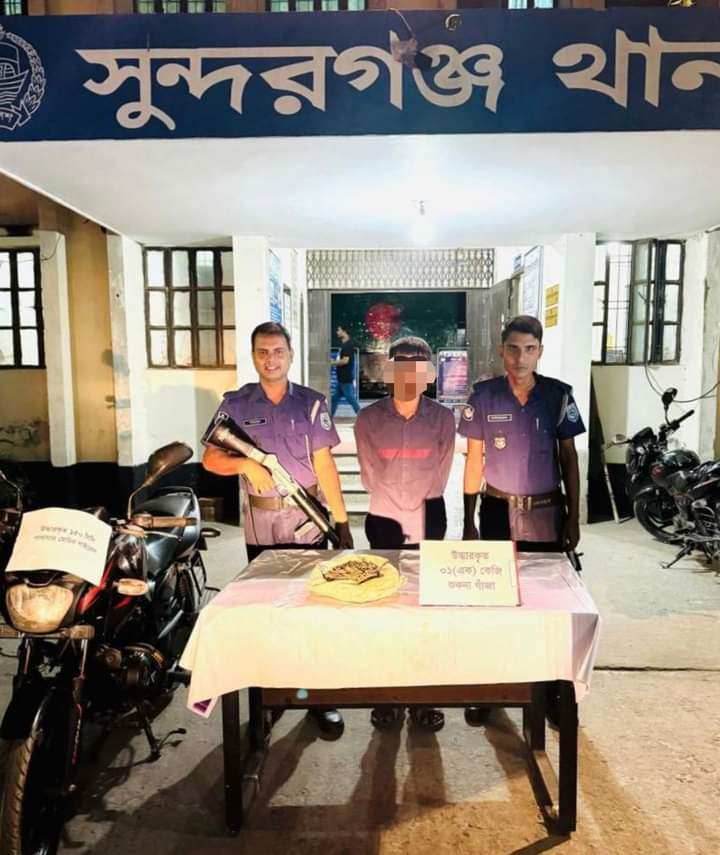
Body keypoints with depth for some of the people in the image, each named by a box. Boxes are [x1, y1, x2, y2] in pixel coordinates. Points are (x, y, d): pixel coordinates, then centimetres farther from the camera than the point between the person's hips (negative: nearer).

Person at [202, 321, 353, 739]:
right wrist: (245, 463, -21)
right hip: (260, 524, 1)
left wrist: (342, 521, -5)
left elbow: (324, 464, -2)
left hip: (308, 519, -1)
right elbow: (211, 458, 0)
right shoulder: (236, 403, 3)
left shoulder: (311, 402, 1)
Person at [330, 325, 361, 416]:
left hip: (346, 378, -10)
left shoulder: (348, 344, -15)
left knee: (350, 398, -6)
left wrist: (333, 362, -10)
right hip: (342, 378, 10)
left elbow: (345, 360, -22)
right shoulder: (343, 344, 15)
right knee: (335, 398, 13)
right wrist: (334, 361, 10)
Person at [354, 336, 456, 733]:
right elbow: (371, 477, -1)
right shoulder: (369, 418, -2)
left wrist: (413, 502, -1)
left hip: (428, 521, 0)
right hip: (385, 521, 0)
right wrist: (404, 502, 0)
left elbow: (439, 477, 1)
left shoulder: (442, 418, 0)